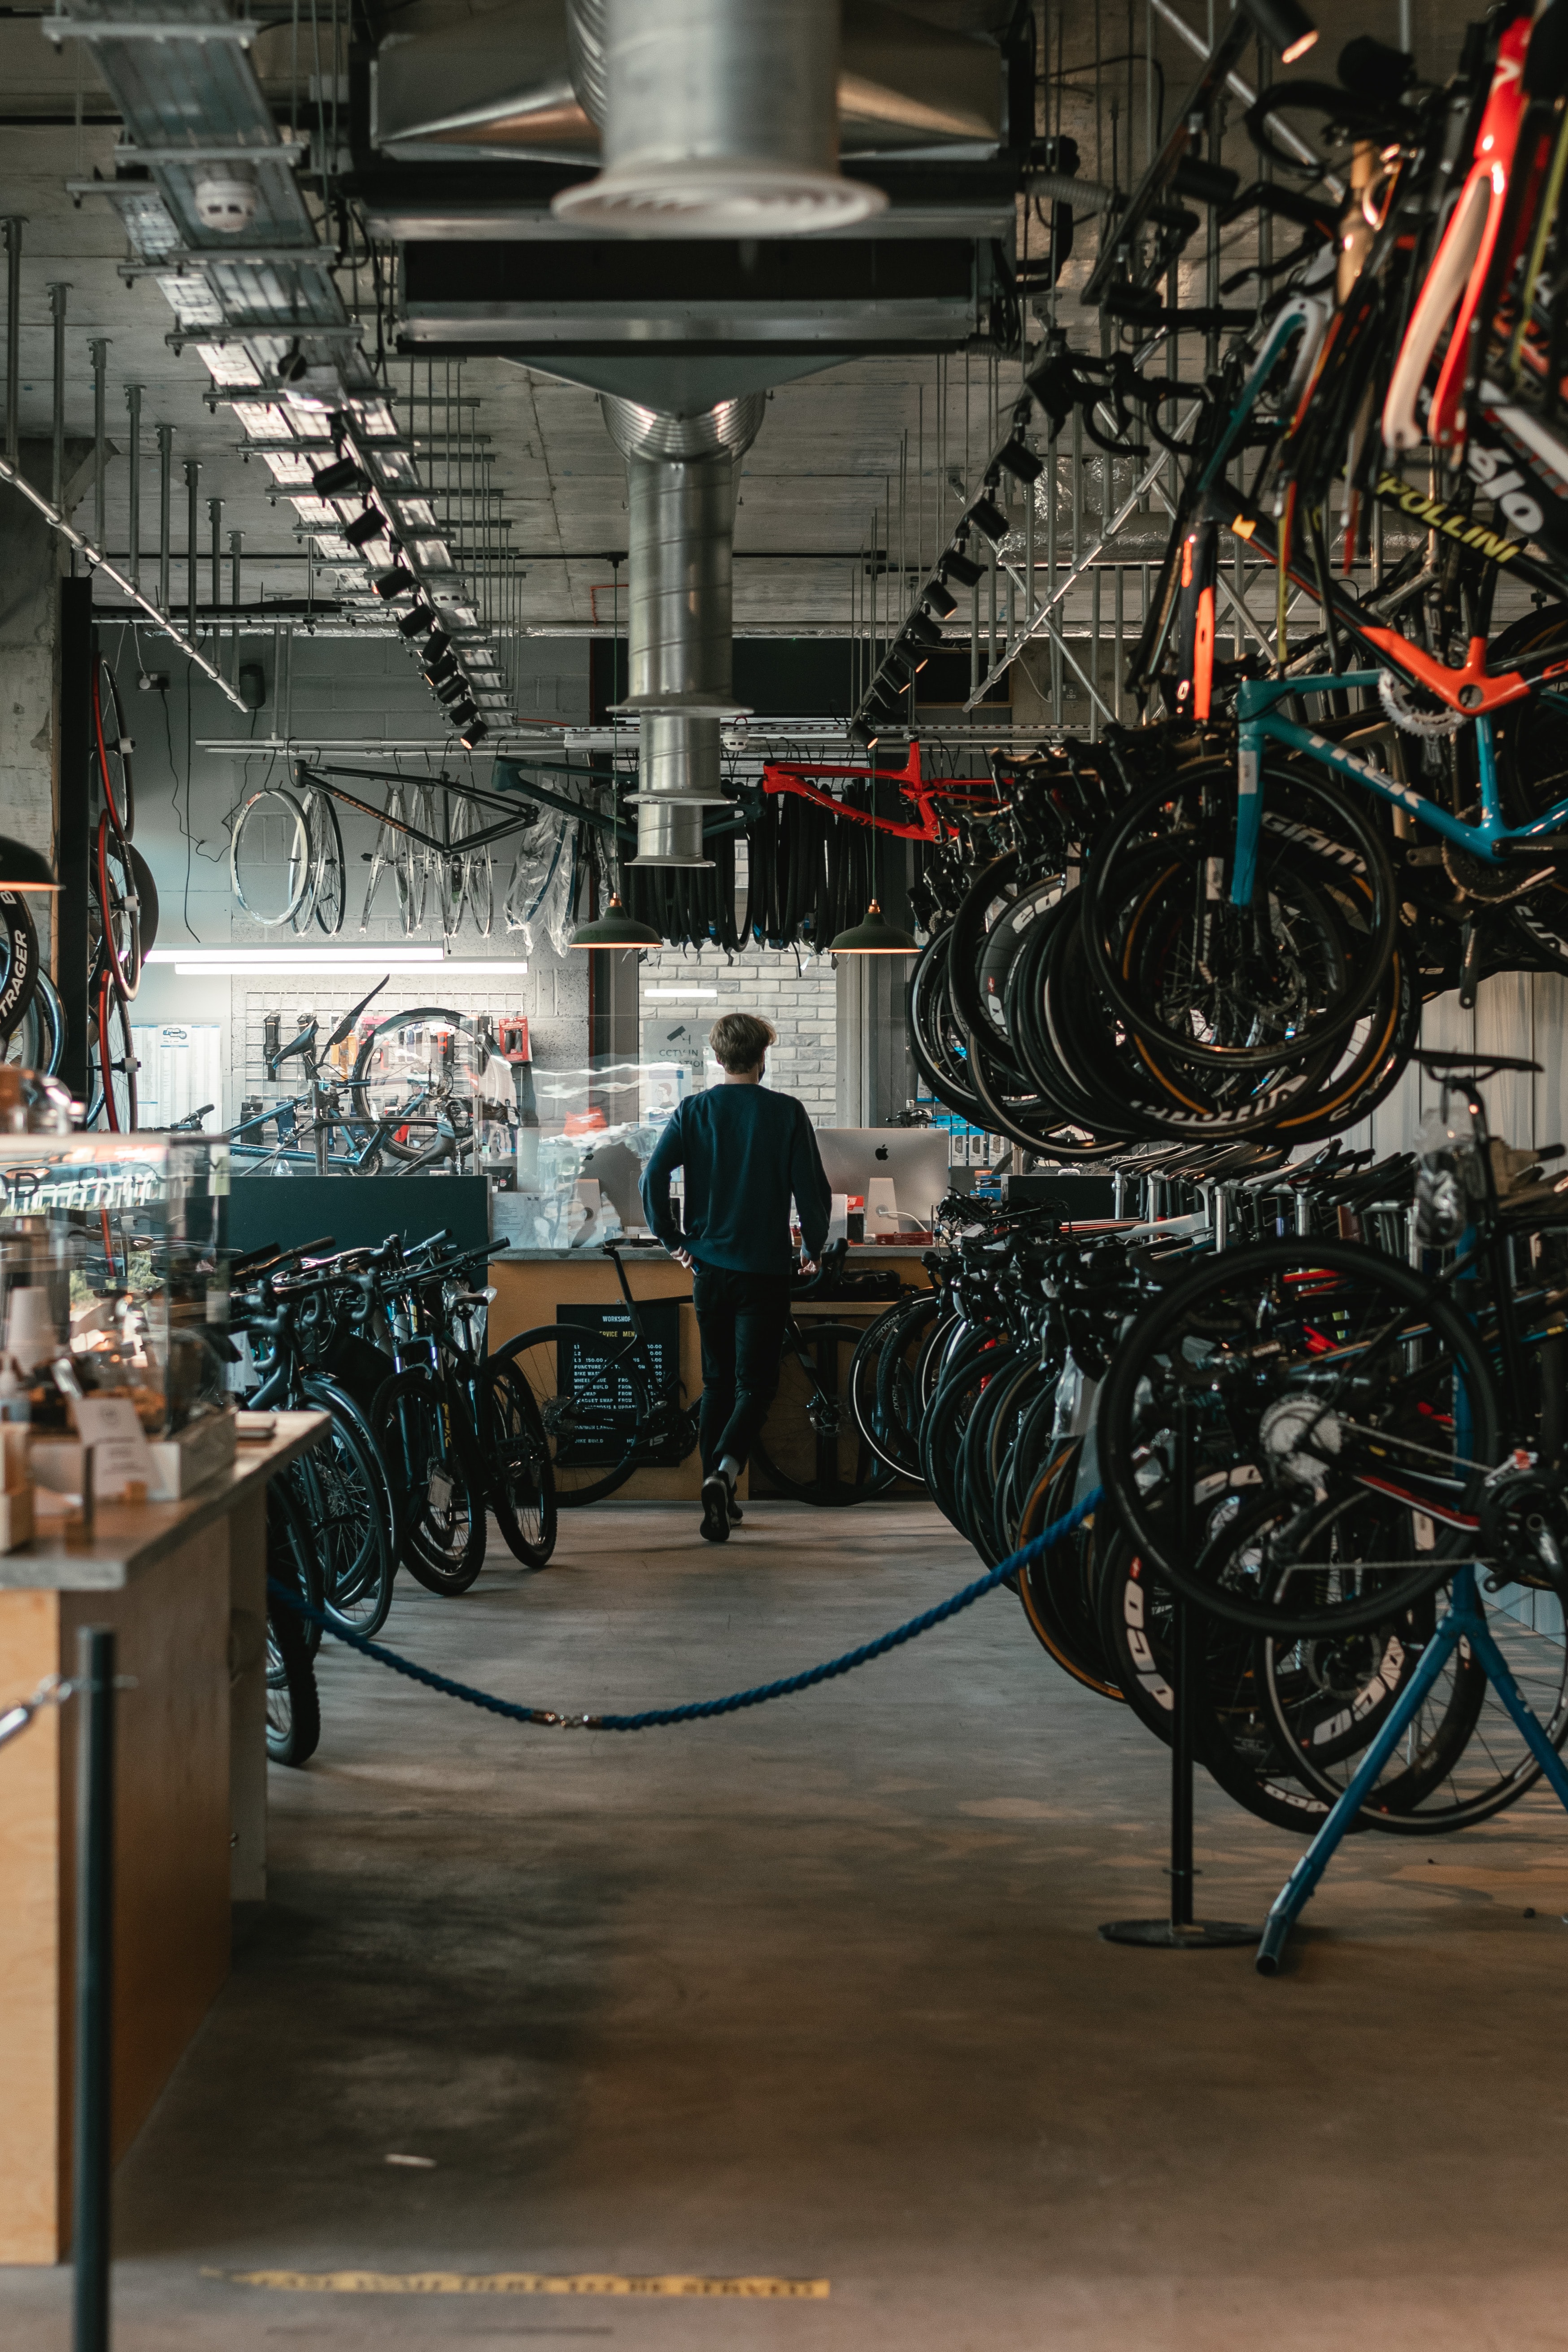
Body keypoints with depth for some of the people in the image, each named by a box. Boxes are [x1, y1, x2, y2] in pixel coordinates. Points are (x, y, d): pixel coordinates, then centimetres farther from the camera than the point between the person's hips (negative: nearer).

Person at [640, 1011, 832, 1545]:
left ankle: (718, 1501, 16)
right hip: (764, 1269, -3)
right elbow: (813, 1189, -7)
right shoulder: (785, 1113, -5)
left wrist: (672, 1239, 6)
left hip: (709, 1266, 3)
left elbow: (653, 1177, -8)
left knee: (717, 1383, 15)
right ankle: (724, 1471, -25)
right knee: (755, 1384, 0)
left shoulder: (693, 1111, 1)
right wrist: (813, 1248, 9)